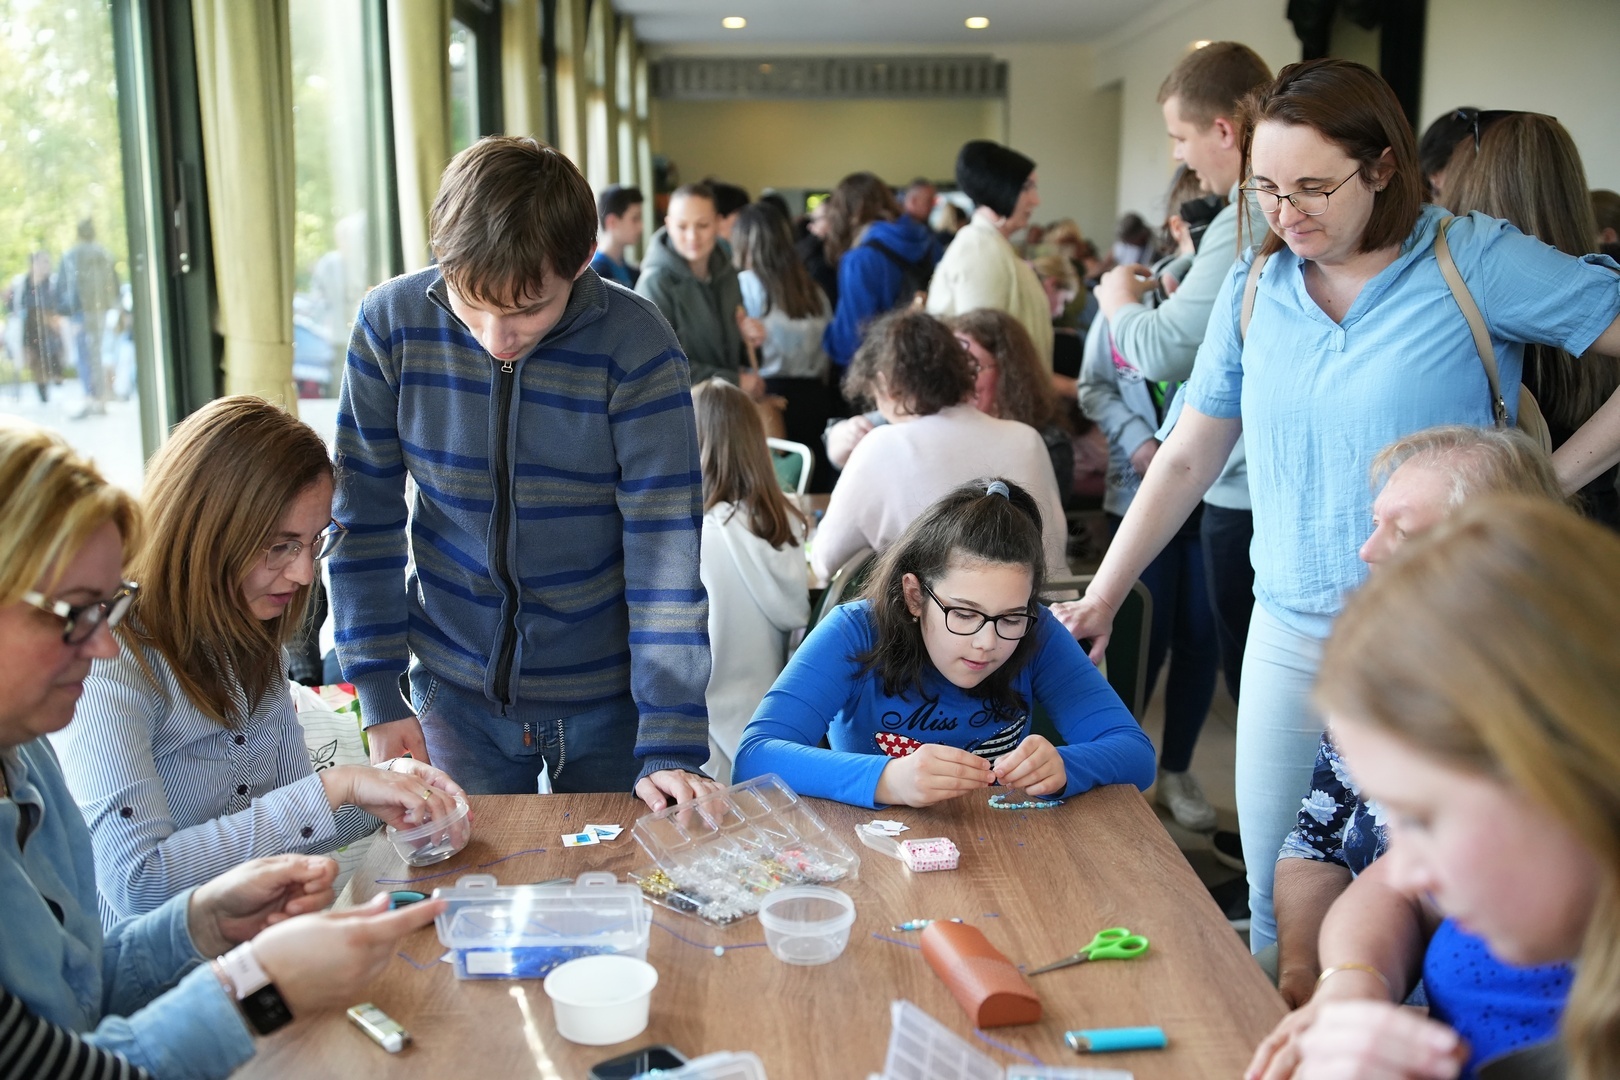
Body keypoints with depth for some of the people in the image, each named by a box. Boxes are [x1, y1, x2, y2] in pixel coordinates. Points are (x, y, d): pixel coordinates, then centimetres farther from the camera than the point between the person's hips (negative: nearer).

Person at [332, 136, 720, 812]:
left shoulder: (635, 346, -19)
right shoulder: (391, 323, -12)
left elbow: (666, 549, -18)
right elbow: (365, 517, -4)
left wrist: (670, 745, -22)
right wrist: (379, 697, -6)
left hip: (606, 698, -1)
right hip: (456, 691, 2)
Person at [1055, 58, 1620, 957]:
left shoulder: (1476, 261, -8)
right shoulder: (1254, 288, 6)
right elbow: (1186, 460, 11)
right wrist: (1100, 598, 9)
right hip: (1290, 633, 4)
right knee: (1271, 902, 10)